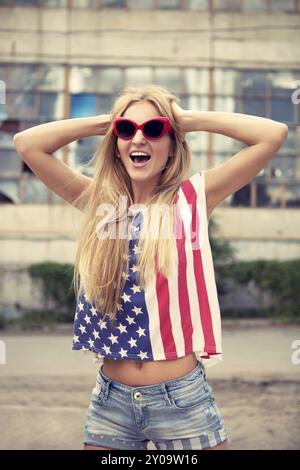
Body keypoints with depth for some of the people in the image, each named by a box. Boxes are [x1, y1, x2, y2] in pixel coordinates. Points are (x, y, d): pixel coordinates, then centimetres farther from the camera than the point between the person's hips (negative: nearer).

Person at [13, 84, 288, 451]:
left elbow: (274, 134, -10)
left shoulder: (192, 198, -3)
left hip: (181, 398, -2)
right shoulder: (98, 201, 4)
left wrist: (186, 119, -4)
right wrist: (105, 121, 1)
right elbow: (26, 143, -1)